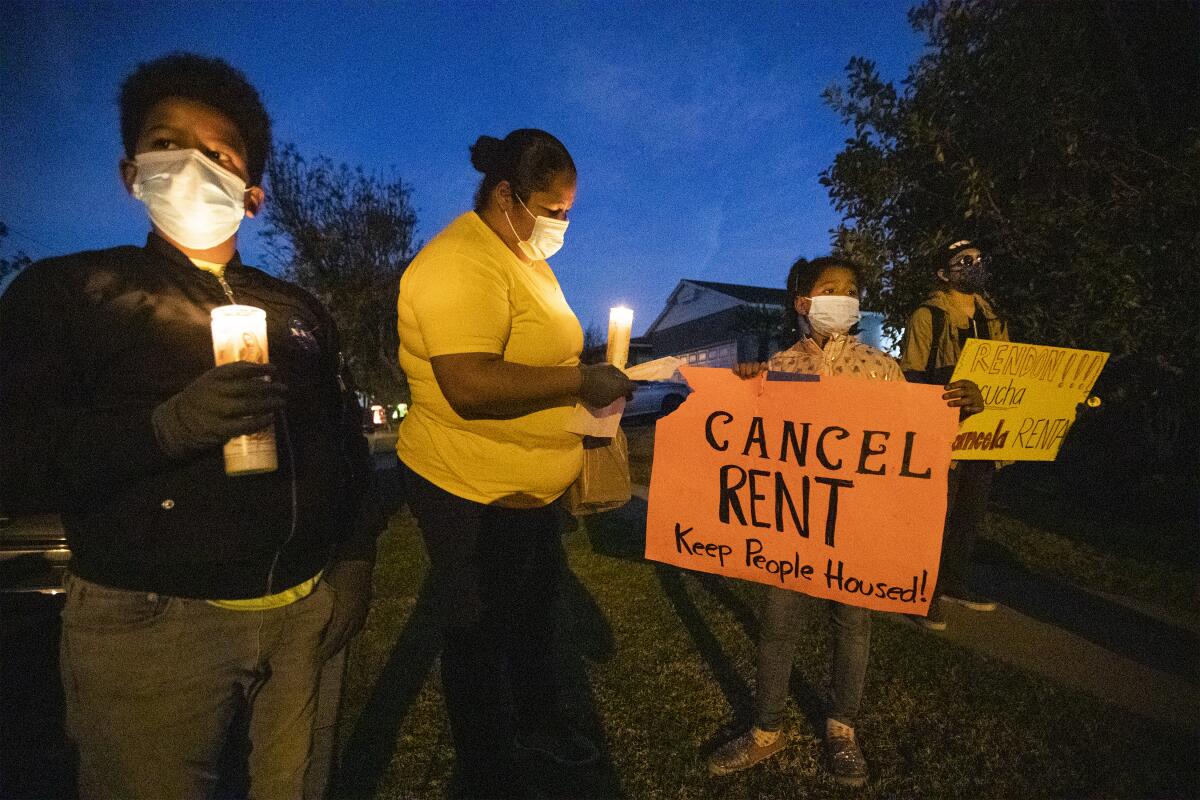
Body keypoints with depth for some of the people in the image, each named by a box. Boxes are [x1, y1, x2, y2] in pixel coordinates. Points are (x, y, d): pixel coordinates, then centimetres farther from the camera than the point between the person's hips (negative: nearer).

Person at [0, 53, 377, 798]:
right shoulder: (67, 290, 0)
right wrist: (166, 427, -25)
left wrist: (355, 557, 5)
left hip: (307, 612, 4)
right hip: (151, 626, -3)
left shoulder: (299, 310, 10)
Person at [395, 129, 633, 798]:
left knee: (536, 611, 25)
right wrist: (581, 380, -26)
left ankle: (538, 719, 50)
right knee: (481, 635, 11)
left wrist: (591, 379, 7)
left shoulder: (525, 254, 11)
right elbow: (470, 385, -34)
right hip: (473, 494, -10)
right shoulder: (461, 263, -22)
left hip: (533, 489, 10)